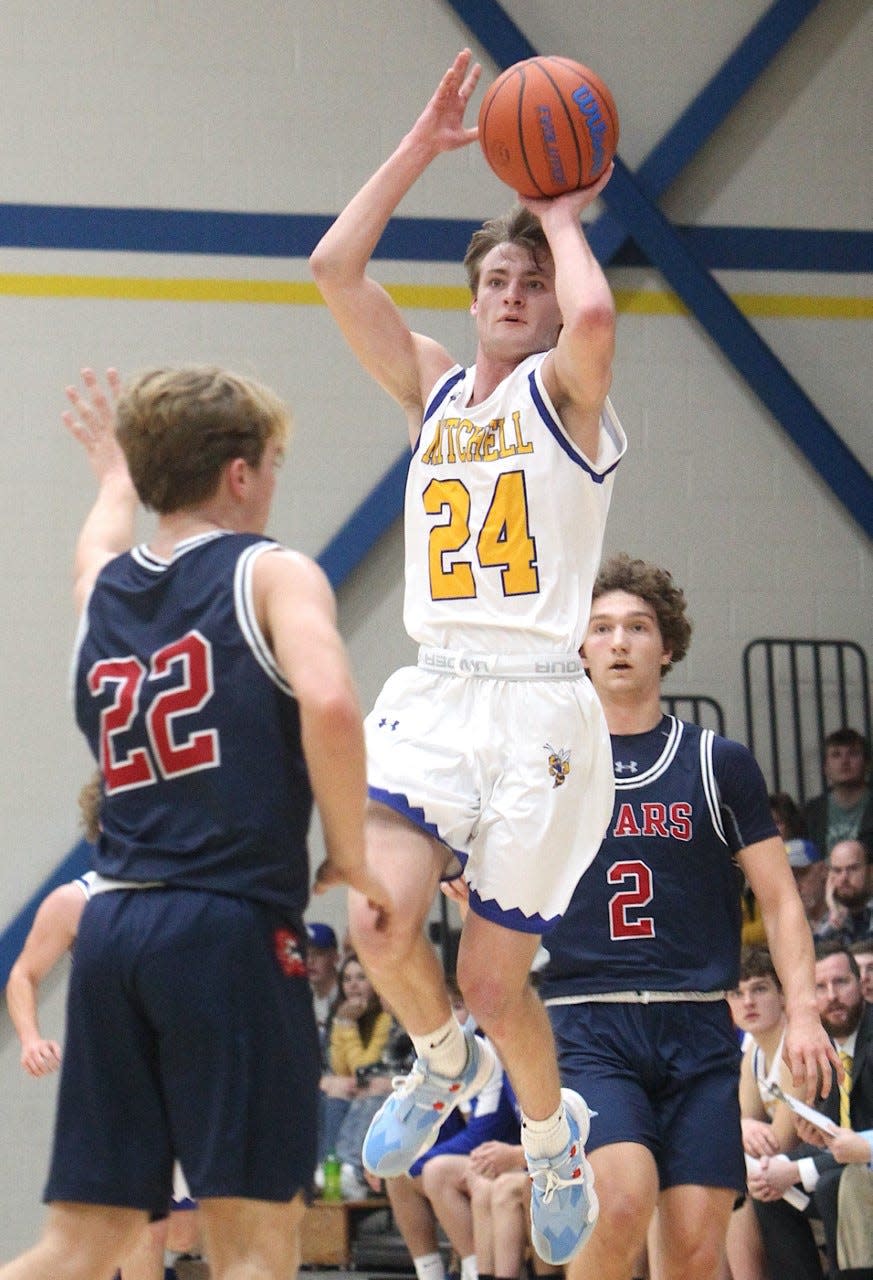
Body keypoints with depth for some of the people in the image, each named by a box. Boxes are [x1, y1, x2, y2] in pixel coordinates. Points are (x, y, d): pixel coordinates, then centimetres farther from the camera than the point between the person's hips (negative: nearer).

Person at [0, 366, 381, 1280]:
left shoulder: (101, 587, 17)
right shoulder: (272, 574, 0)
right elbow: (329, 705, -20)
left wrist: (115, 474, 64)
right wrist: (349, 854, -7)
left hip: (112, 927, 6)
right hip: (232, 925, -6)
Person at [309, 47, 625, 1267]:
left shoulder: (566, 390, 1)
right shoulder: (433, 387, 15)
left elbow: (594, 314, -24)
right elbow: (335, 265, 6)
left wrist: (562, 216, -6)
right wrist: (423, 146, 5)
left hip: (539, 705, -4)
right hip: (433, 693, 4)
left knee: (495, 982, -1)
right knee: (380, 920, -20)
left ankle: (553, 1134, 31)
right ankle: (441, 1063, 13)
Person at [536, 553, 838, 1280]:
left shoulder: (720, 764, 9)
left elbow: (779, 899, 9)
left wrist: (802, 1012, -3)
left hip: (698, 1028, 1)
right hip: (587, 1027, -1)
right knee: (623, 1201, -25)